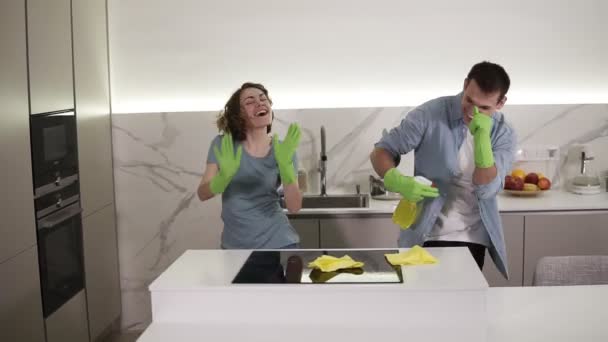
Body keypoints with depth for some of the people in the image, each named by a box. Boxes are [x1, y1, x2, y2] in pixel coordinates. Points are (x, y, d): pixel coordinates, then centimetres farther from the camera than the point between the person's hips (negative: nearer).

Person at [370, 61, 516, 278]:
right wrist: (399, 182, -28)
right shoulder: (430, 114, -11)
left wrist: (482, 137, -25)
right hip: (427, 235, -2)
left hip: (473, 237, 3)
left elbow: (487, 190, -13)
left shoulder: (504, 134, -3)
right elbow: (381, 152, -8)